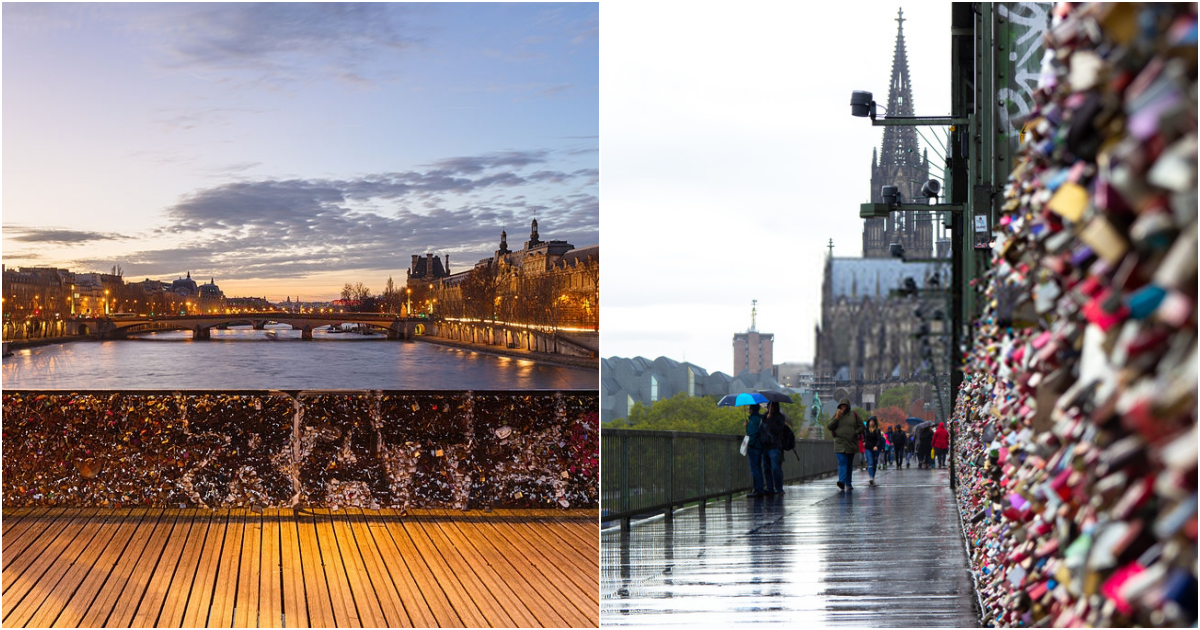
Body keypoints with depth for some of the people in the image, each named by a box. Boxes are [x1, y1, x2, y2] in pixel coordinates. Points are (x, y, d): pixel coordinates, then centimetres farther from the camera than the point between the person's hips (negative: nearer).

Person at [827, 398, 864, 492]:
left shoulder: (853, 415, 6)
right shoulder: (836, 414, 5)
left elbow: (862, 427, 10)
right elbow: (830, 427, -1)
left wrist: (855, 433, -6)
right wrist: (836, 418, -12)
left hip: (851, 443, 2)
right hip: (840, 443, -2)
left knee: (849, 464, 11)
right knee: (842, 462, -16)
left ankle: (848, 483, 23)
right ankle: (842, 483, -29)